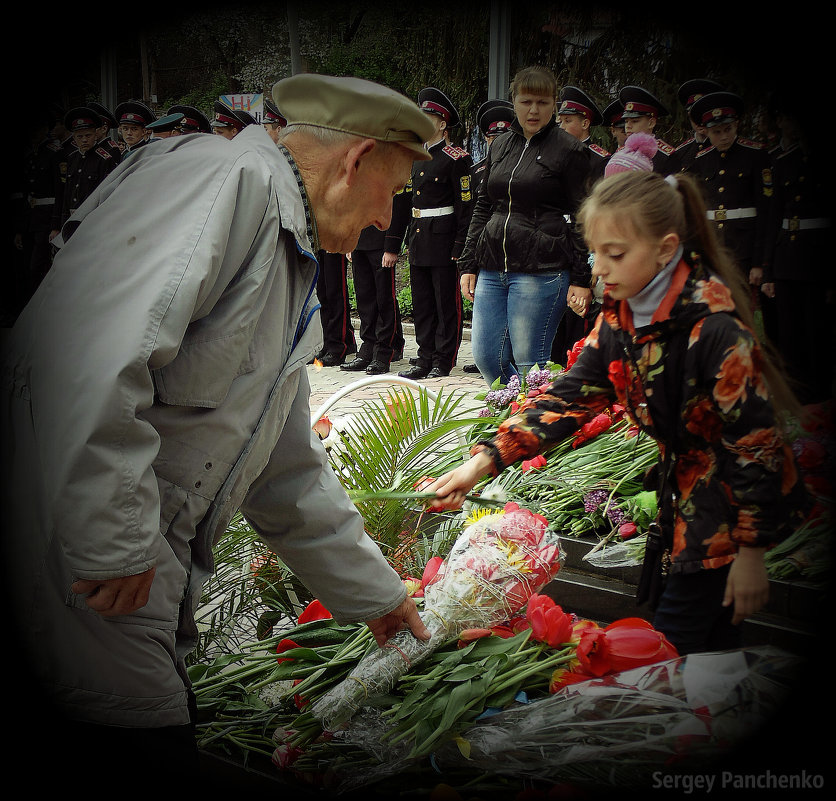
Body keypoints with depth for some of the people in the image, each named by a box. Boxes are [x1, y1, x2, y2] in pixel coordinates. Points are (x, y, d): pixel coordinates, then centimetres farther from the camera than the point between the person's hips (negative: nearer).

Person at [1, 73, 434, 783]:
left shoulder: (293, 279, 21)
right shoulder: (231, 178, -12)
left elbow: (290, 471, 28)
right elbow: (85, 349, -27)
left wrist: (373, 591, 32)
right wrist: (111, 542, -23)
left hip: (144, 573, 10)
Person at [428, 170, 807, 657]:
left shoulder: (714, 329, -26)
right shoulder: (621, 316, -2)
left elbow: (756, 440, -22)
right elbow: (569, 397, -4)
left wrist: (751, 554, -18)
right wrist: (482, 462, -15)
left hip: (735, 508, -7)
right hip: (688, 492, 7)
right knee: (708, 645, 16)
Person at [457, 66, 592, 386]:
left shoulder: (570, 150, -2)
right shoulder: (500, 146, 15)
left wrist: (582, 279, -9)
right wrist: (468, 264, 14)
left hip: (541, 272, -6)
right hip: (492, 269, 6)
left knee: (529, 362, -3)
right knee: (485, 356, 5)